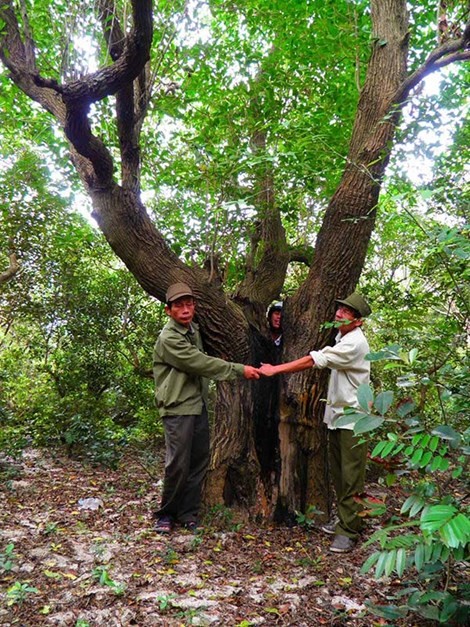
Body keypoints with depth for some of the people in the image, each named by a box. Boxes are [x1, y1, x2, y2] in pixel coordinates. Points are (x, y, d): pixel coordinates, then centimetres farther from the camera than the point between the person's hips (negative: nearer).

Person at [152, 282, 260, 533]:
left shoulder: (193, 330, 11)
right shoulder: (168, 338, -16)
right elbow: (200, 363, -21)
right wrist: (239, 370, -20)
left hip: (198, 406, 8)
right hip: (178, 409, -8)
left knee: (199, 462, 9)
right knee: (178, 464, -5)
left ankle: (188, 513, 22)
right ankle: (166, 513, 16)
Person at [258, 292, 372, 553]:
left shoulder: (354, 343, -20)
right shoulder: (342, 338, 12)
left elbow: (315, 360, -25)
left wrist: (276, 369, -23)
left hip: (353, 419, -10)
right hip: (337, 414, 10)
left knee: (351, 477, -3)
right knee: (337, 473, 17)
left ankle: (349, 531, 6)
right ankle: (343, 521, 31)